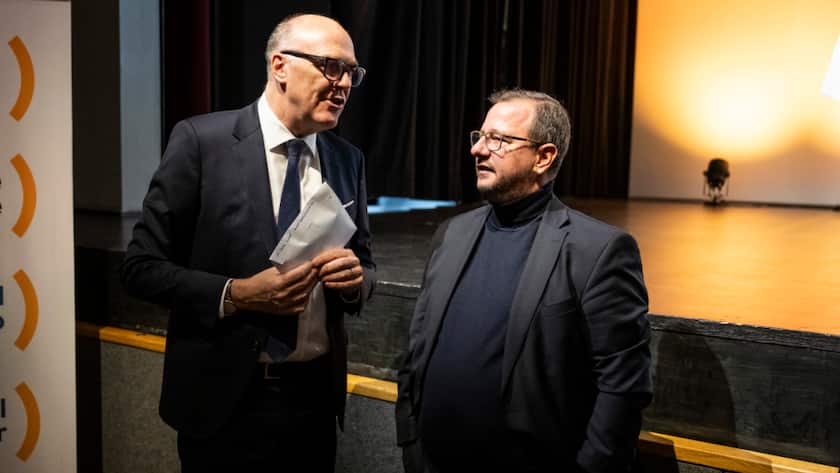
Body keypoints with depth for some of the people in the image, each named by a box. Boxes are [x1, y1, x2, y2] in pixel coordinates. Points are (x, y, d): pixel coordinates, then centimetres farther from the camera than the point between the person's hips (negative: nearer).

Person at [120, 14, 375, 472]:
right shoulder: (202, 140, -10)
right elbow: (142, 266, -8)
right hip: (225, 399, -4)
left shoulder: (347, 159, 3)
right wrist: (235, 295, -21)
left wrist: (357, 277, -11)